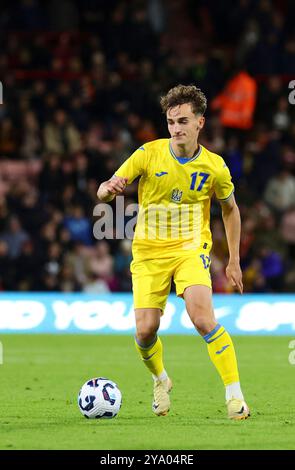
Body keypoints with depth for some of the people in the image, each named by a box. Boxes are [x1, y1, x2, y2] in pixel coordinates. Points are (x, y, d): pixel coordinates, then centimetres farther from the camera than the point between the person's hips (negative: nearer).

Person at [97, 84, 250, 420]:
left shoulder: (214, 166, -5)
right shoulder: (148, 154, -7)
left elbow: (230, 209, 13)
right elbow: (104, 193, -5)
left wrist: (234, 261, 11)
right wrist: (109, 188, -30)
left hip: (191, 248, -1)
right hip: (149, 251, 1)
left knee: (203, 318, -24)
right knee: (146, 330, -7)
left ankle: (234, 396, -16)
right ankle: (160, 380, 26)